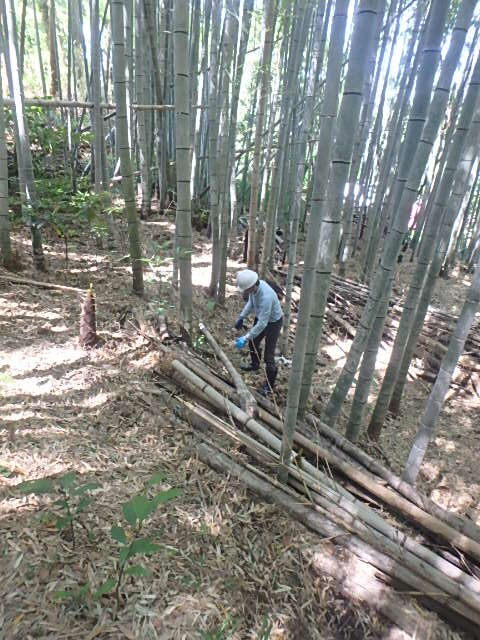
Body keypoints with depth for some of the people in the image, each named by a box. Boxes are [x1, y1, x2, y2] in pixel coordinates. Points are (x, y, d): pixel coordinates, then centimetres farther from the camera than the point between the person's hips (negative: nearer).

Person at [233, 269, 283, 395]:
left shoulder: (266, 296, -41)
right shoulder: (254, 287, -17)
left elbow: (262, 323, -36)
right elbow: (250, 303, 5)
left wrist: (246, 338, -34)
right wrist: (241, 317, -2)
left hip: (272, 322, -8)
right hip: (261, 317, 8)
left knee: (268, 355, -2)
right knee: (253, 343, 25)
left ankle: (269, 385, 17)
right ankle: (255, 365, 53)